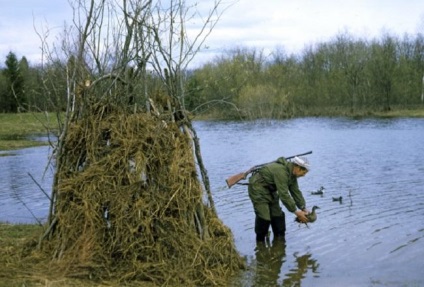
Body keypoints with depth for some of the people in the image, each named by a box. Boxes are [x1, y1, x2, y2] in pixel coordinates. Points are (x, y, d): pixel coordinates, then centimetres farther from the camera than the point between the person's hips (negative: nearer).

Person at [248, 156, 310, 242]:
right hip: (258, 188, -9)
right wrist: (296, 212, -27)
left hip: (269, 189, 10)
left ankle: (279, 239, 19)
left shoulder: (292, 173, -2)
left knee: (277, 214, 7)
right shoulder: (281, 171, -33)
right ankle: (260, 241, 3)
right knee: (264, 217, -13)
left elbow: (296, 191, 2)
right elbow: (284, 194, -32)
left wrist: (303, 209, -5)